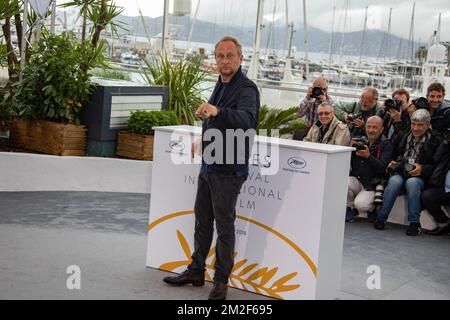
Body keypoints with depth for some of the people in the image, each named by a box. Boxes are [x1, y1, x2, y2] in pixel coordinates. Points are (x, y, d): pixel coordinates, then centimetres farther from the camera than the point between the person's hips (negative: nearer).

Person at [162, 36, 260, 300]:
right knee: (202, 221, 16)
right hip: (208, 166, 9)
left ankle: (221, 281, 12)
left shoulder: (246, 89, -16)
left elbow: (245, 119, -37)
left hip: (229, 171, -9)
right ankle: (196, 271, 28)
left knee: (224, 226, 1)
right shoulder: (221, 85, 14)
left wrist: (217, 111, -52)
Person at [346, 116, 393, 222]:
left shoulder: (386, 144, -4)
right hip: (356, 179, 4)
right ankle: (350, 208, 3)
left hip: (372, 185, -4)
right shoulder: (361, 140, 10)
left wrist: (368, 156, -26)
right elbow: (348, 163, 8)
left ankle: (373, 208, 12)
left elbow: (383, 168, -16)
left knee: (361, 204, -27)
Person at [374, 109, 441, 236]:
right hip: (400, 173, 3)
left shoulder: (435, 140, 2)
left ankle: (414, 222, -26)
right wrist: (392, 162, 5)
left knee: (412, 182, -37)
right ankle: (381, 217, -23)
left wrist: (423, 169, -16)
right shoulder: (403, 136, 13)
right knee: (394, 181, -32)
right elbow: (394, 154, 27)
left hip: (419, 177, -2)